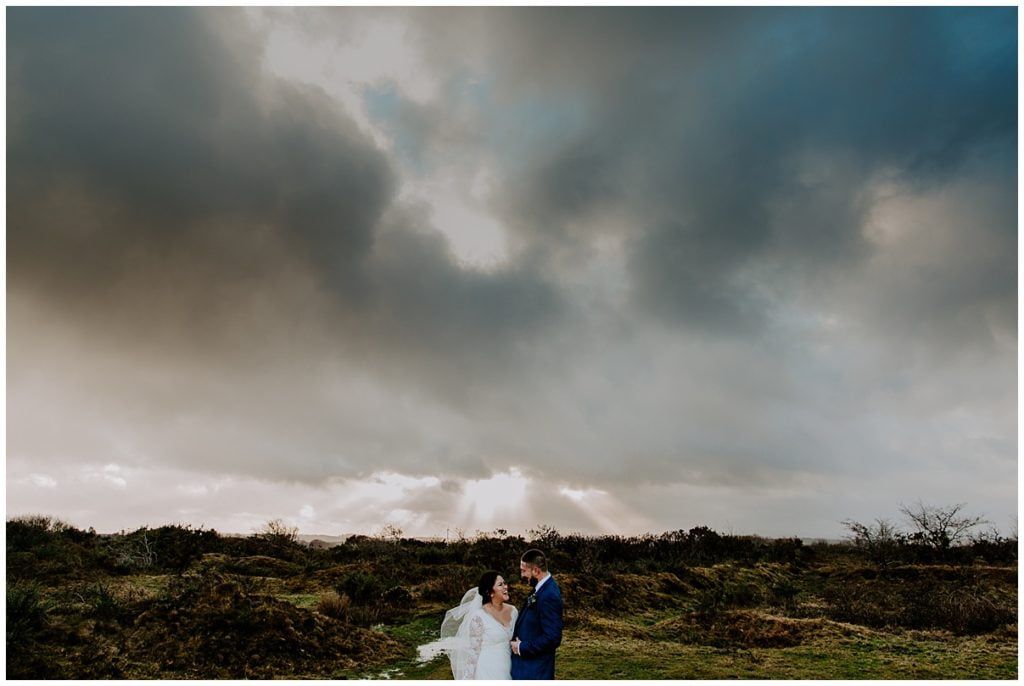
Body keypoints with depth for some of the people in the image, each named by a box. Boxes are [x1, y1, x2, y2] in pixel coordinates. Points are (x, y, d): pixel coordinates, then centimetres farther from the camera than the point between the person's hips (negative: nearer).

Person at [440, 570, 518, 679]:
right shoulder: (479, 617, -17)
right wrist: (470, 679, -10)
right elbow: (473, 651, -12)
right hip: (487, 671, -5)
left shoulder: (513, 611, -1)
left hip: (507, 669, 5)